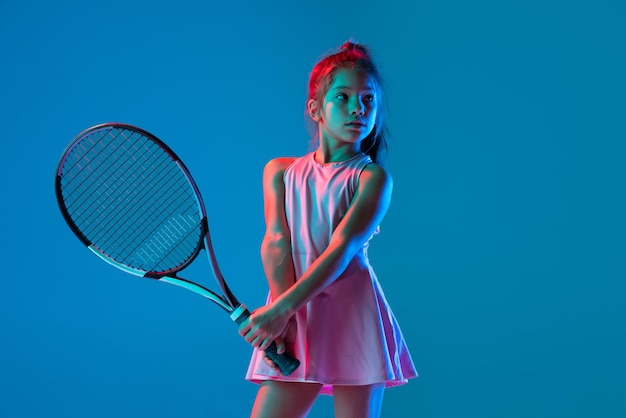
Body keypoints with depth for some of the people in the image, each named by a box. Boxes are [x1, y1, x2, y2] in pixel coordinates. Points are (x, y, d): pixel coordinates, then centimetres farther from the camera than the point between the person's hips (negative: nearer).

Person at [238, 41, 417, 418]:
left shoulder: (372, 176, 0)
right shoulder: (280, 171, 10)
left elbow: (343, 248, -12)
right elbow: (276, 243, -1)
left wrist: (280, 307, -21)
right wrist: (283, 317, -16)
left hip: (354, 320, -2)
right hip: (294, 322, 2)